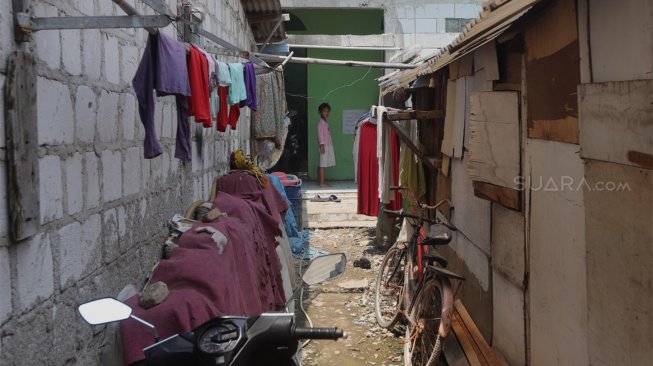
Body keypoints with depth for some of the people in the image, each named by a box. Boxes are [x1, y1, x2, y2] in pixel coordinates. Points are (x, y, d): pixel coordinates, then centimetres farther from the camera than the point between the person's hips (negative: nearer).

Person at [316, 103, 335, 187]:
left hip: (328, 145, 9)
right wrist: (322, 145, -21)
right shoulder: (321, 122, -10)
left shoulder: (325, 122, 18)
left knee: (322, 164, 11)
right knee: (323, 164, -10)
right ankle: (322, 182, -11)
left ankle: (320, 180, 15)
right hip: (324, 146, -9)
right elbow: (320, 134, -16)